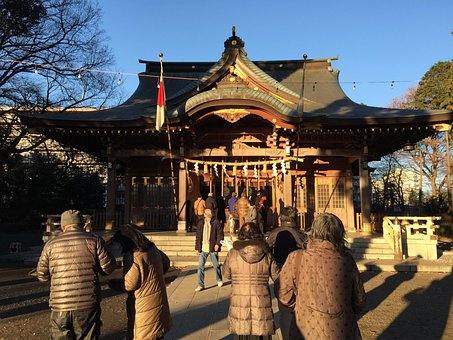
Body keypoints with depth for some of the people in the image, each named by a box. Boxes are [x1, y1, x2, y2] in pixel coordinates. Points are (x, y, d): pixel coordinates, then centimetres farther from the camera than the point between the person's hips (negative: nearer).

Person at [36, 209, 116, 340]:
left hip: (60, 306, 2)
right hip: (88, 304, -2)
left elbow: (42, 275, 9)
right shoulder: (94, 240, -4)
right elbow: (108, 267, -5)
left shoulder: (51, 244, 3)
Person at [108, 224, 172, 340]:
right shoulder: (153, 249, 1)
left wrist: (111, 282, -3)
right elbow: (166, 262, 17)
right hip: (159, 301, 8)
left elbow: (129, 284, -19)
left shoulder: (131, 256, -22)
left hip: (144, 305, -7)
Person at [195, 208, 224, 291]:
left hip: (213, 248, -2)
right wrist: (197, 248, 7)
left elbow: (220, 234, -4)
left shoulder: (216, 223, -1)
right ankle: (200, 285, 8)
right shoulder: (200, 223, 8)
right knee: (200, 266, -1)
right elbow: (198, 237, 11)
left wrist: (218, 244, -18)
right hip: (203, 248, 2)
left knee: (216, 265, 11)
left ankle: (219, 280, 35)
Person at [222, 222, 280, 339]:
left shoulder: (233, 253, -8)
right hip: (262, 307, 0)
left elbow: (226, 274, 6)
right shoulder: (266, 255, -8)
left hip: (239, 307, 0)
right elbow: (278, 277, 1)